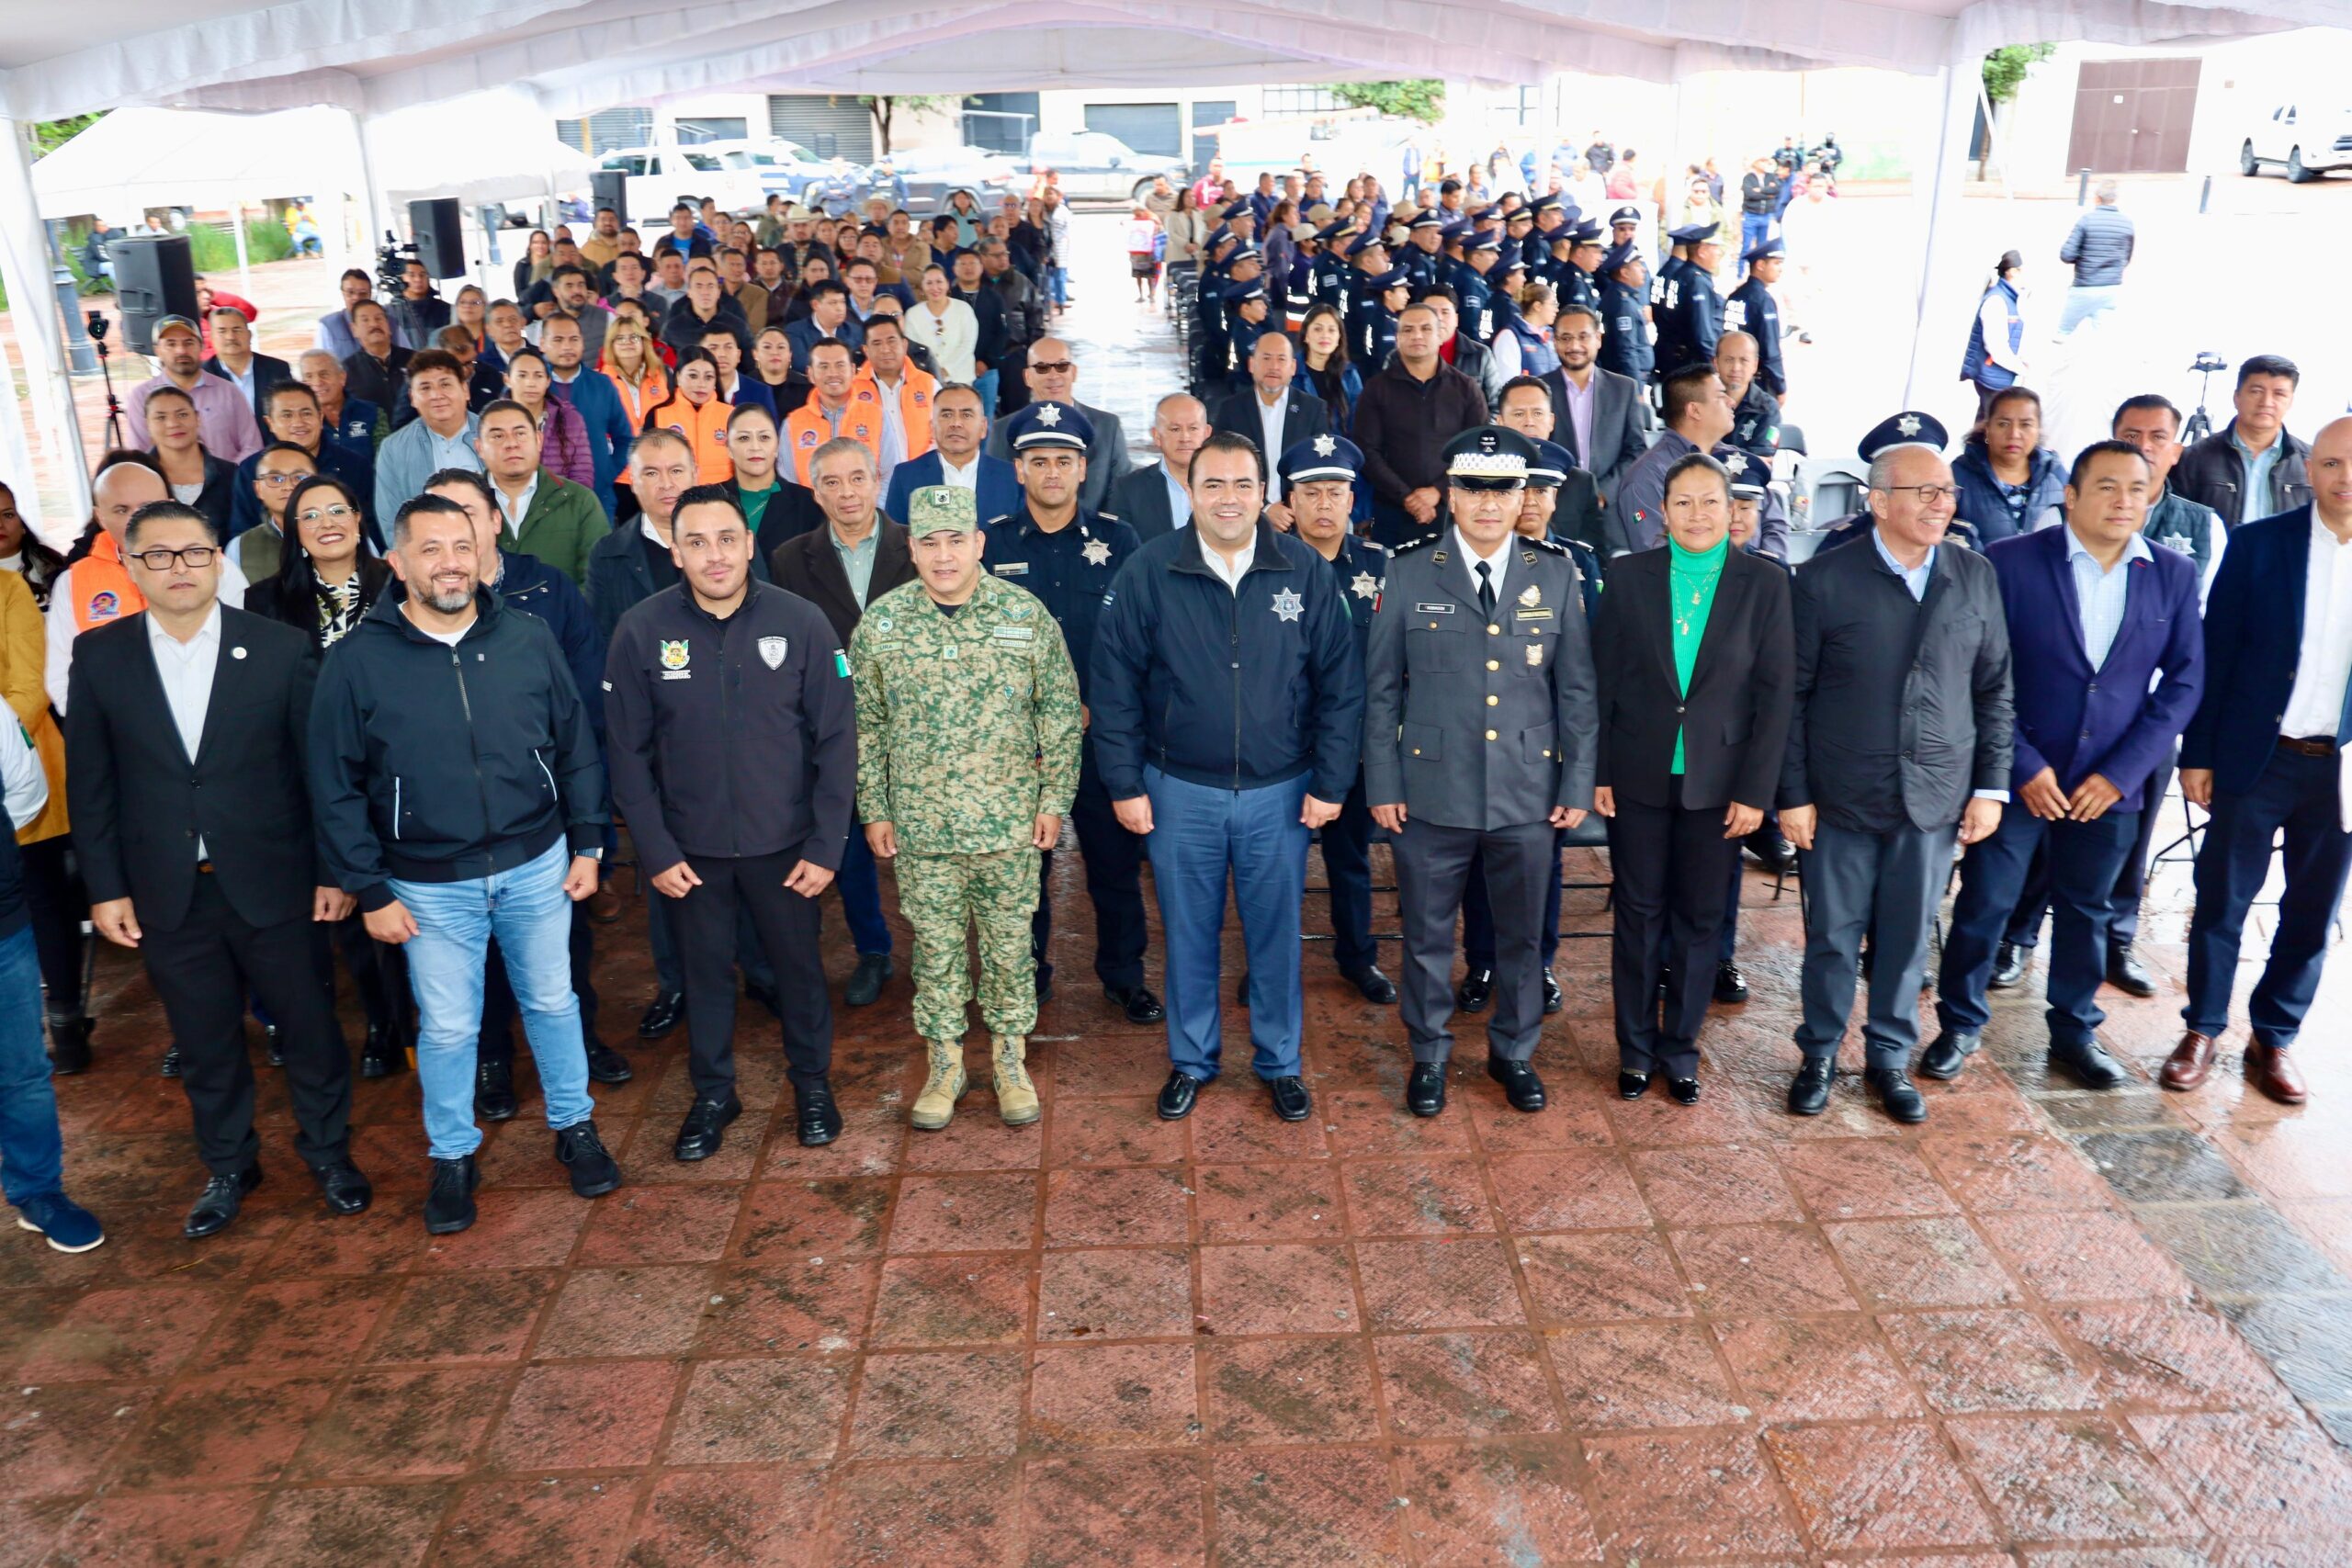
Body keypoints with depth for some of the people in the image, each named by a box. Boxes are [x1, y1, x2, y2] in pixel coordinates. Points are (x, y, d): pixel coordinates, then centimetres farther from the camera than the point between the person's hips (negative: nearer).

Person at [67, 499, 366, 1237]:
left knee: (309, 1025, 11)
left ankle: (328, 1149, 32)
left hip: (272, 883, -1)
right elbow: (89, 783, 3)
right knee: (205, 1041, 15)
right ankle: (227, 1166, 35)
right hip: (167, 894, 2)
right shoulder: (100, 656, -1)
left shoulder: (282, 648, -6)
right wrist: (105, 887, 1)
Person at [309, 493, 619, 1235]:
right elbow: (336, 788, -4)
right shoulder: (358, 660, -9)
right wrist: (370, 891, -5)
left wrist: (587, 844, 2)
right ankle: (452, 1157, 31)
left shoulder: (529, 639, -4)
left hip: (536, 866, 2)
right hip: (431, 887, -1)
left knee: (552, 1001, 16)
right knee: (447, 1028, 10)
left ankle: (574, 1126, 36)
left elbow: (576, 748, 3)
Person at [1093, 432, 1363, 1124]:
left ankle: (1280, 1061, 32)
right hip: (1179, 792, 0)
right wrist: (1124, 783, -5)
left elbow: (1340, 685, -1)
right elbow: (1114, 685, -3)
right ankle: (1191, 1060, 33)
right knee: (1188, 935, 13)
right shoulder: (1148, 572, -7)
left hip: (1280, 793, 0)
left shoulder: (1306, 571, -5)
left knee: (1277, 935, 13)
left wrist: (1330, 782, -4)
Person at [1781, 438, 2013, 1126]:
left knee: (1907, 939, 12)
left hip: (1935, 799, 3)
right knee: (1832, 937, 9)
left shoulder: (1975, 577, 3)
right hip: (1841, 799, -2)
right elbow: (1792, 694, -5)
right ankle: (1819, 1056, 27)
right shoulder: (1825, 577, -7)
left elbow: (1994, 688, 8)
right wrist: (1793, 794, -7)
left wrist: (1991, 785, 3)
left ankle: (1889, 1058, 29)